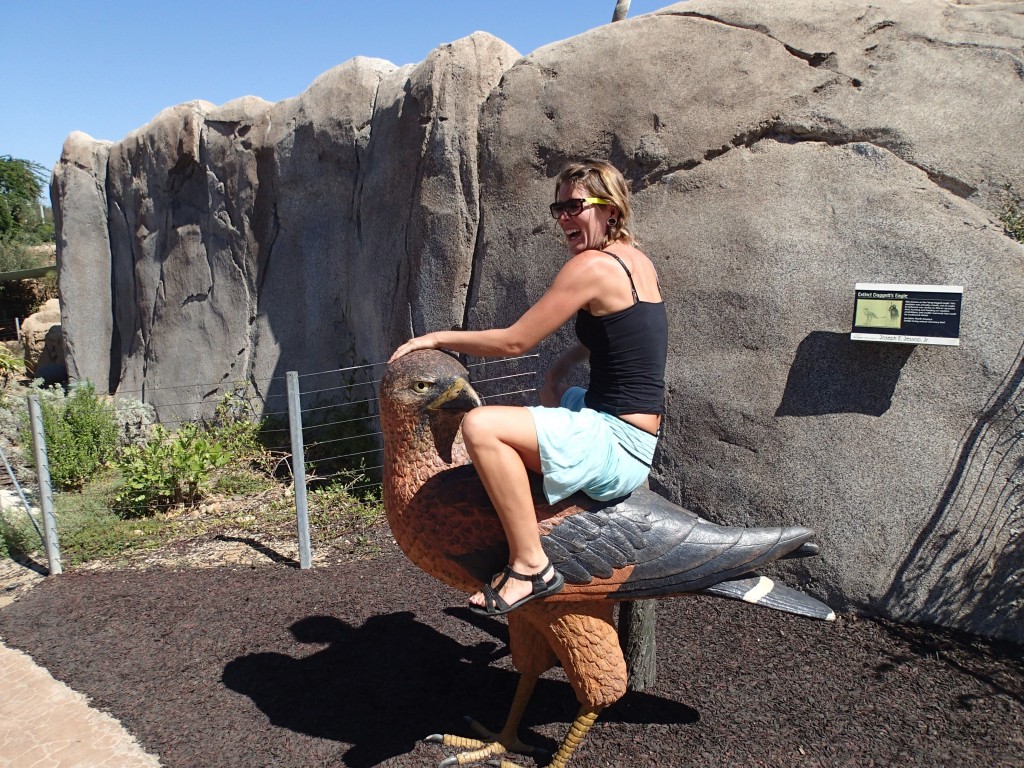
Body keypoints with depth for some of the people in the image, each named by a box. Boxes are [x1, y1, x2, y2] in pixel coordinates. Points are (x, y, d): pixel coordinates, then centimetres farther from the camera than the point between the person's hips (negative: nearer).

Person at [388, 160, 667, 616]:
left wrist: (438, 338, -4)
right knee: (552, 399, 37)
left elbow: (513, 342, -15)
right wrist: (562, 365, 15)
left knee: (480, 425, -24)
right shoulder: (638, 261, 10)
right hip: (639, 440, 10)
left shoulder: (591, 266, -17)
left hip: (617, 446, -10)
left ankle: (530, 565, -14)